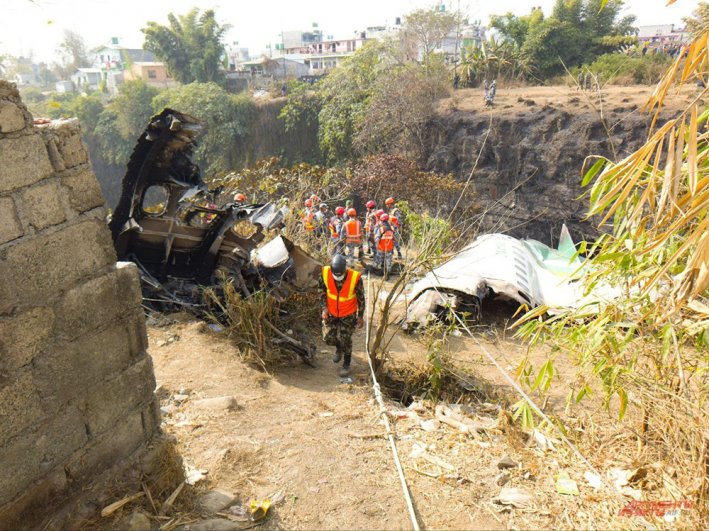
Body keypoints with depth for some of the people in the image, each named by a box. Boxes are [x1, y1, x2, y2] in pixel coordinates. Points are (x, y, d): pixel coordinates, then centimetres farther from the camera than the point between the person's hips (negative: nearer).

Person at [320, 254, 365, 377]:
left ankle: (346, 364, 31)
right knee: (328, 337, 7)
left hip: (348, 314, -2)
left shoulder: (355, 277, -28)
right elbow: (322, 291, -2)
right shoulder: (325, 273, -22)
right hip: (330, 312, 3)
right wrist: (324, 308, -9)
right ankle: (338, 348, 44)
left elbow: (361, 298, -12)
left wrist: (360, 316, -4)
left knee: (345, 339, 4)